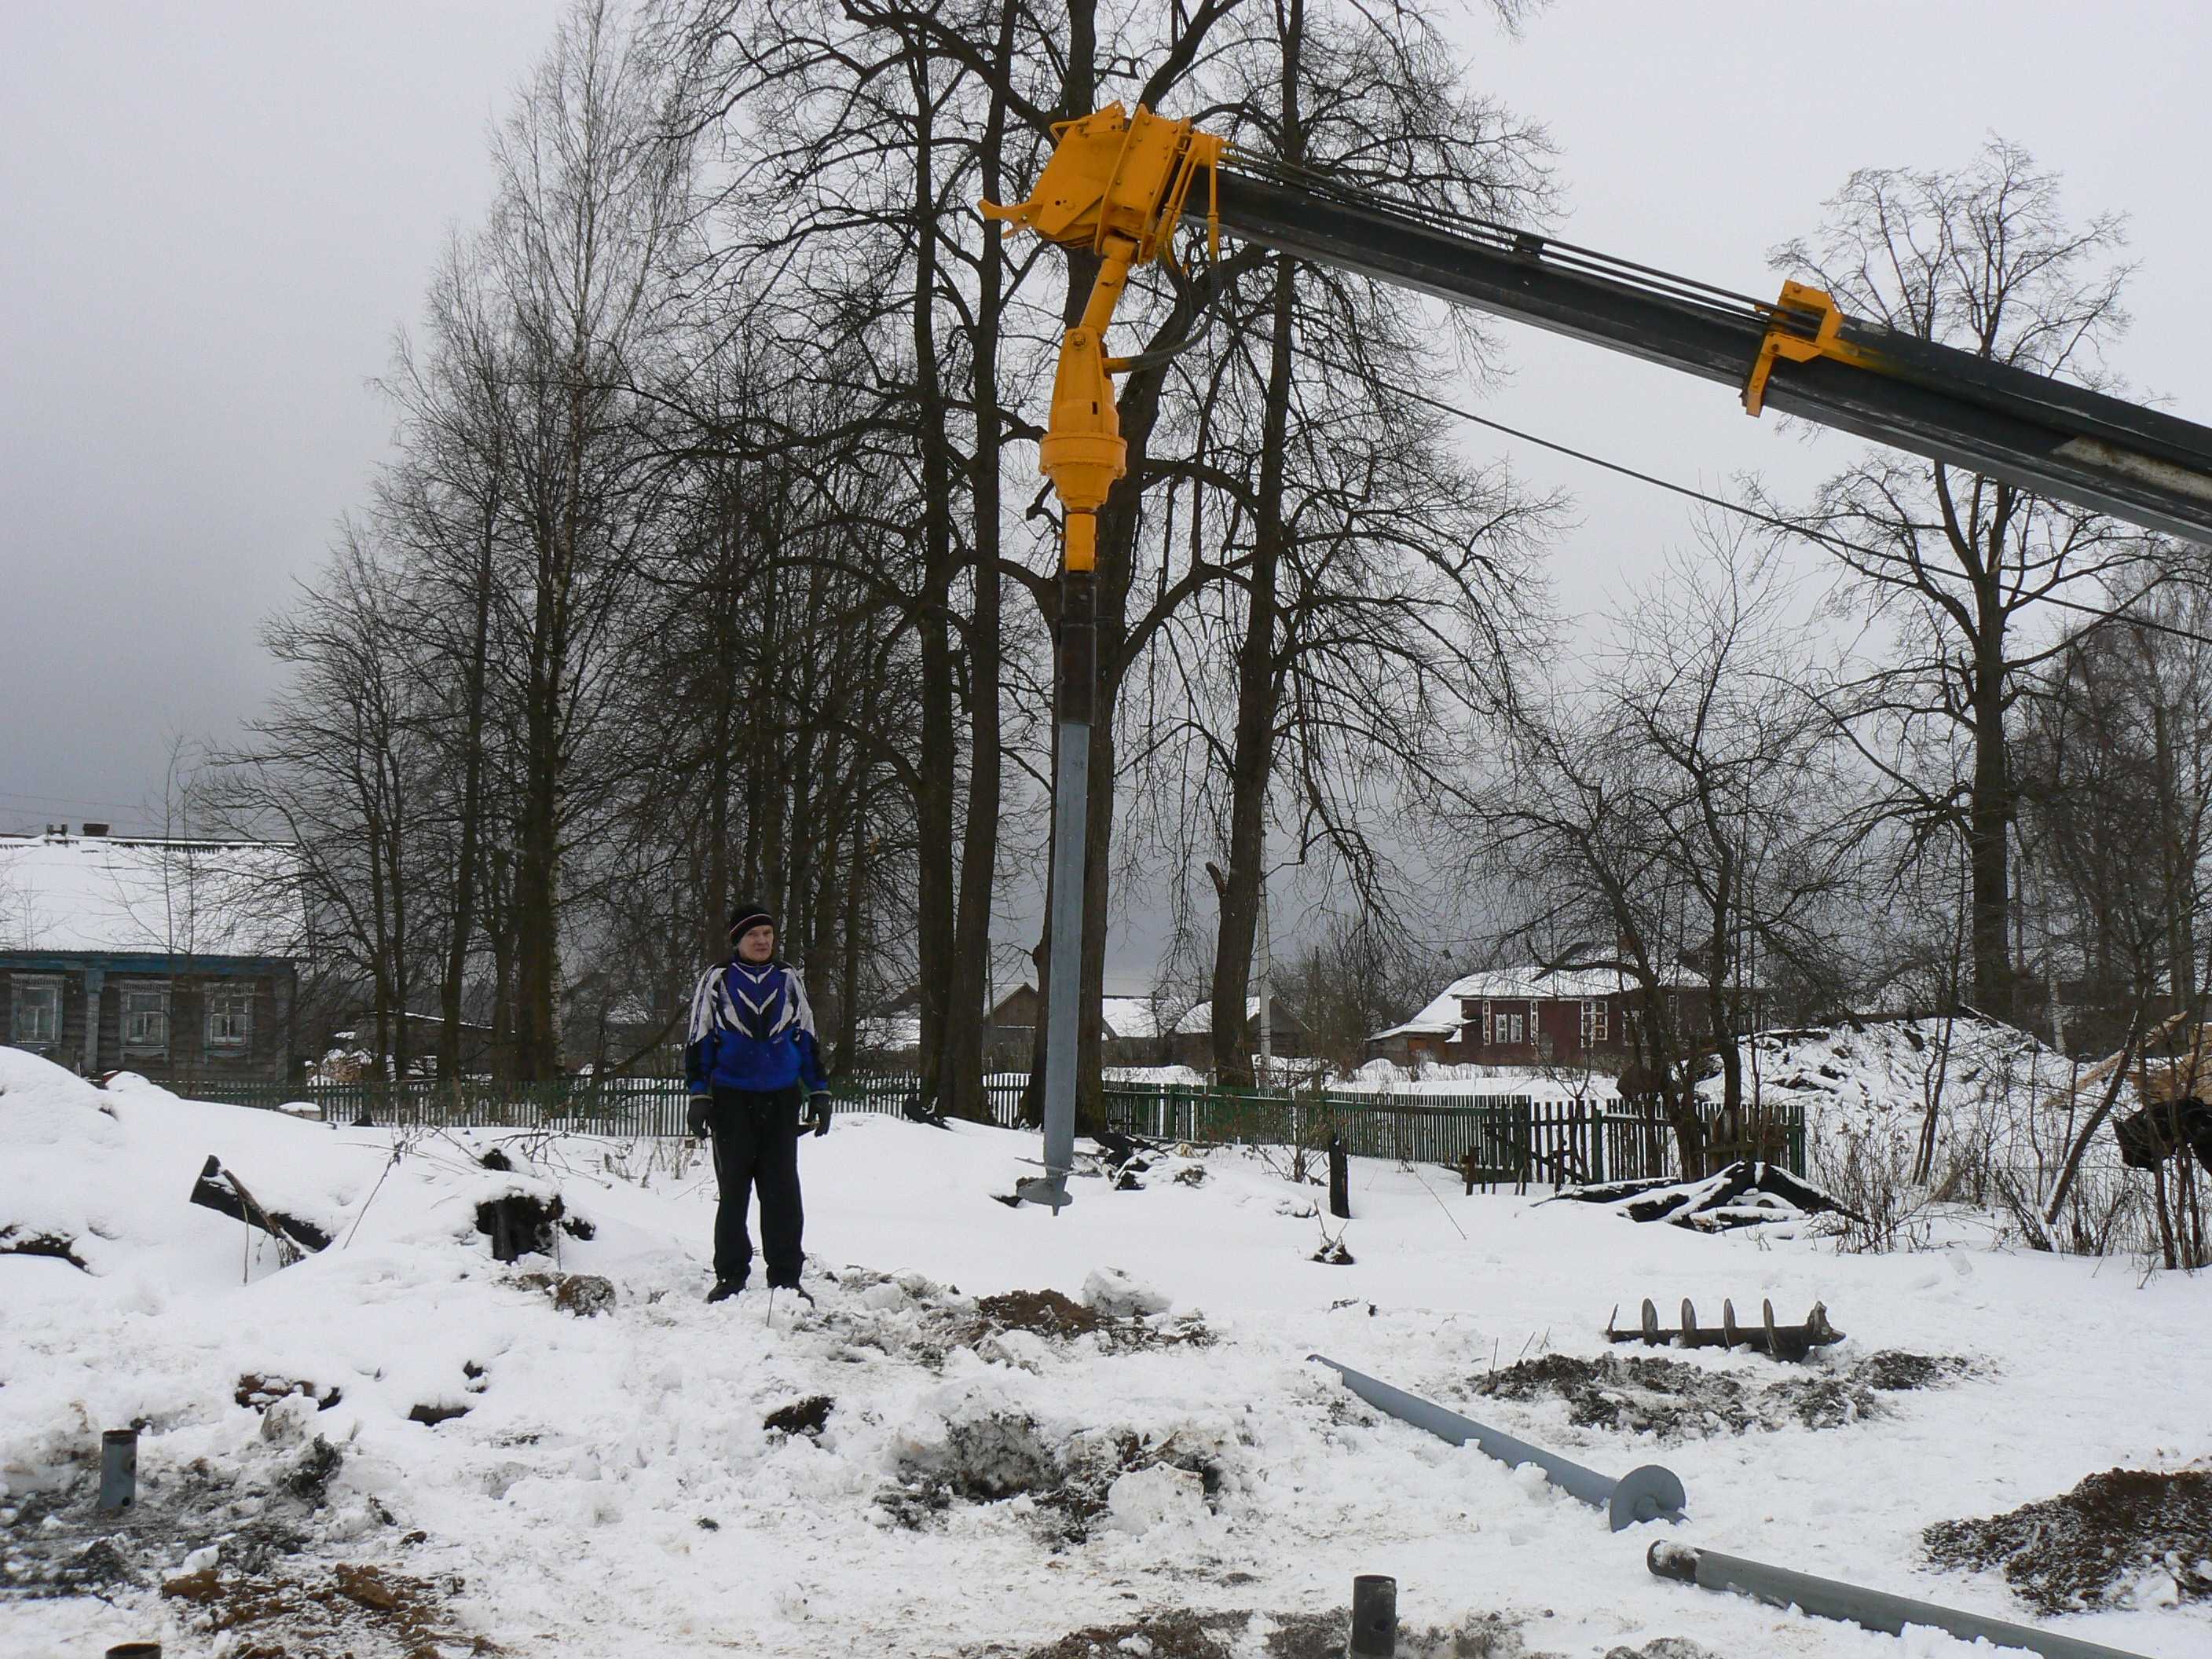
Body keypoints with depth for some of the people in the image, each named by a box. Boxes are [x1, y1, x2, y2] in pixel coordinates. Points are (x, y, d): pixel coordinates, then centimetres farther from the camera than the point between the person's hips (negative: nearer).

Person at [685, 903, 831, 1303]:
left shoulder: (788, 979, 9)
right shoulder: (717, 980, 2)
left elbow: (807, 1038, 14)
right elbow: (699, 1041, 3)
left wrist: (819, 1093, 9)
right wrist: (699, 1095, -4)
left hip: (781, 1099, 2)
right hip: (732, 1100, -2)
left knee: (783, 1191, 2)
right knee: (733, 1190, 5)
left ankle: (785, 1277, 8)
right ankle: (730, 1276, 13)